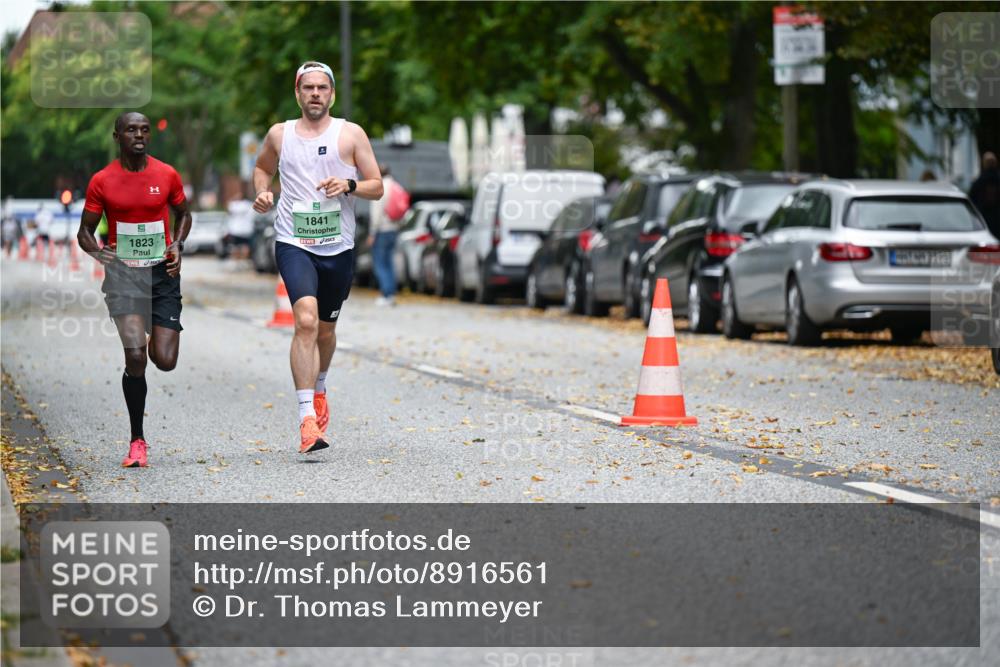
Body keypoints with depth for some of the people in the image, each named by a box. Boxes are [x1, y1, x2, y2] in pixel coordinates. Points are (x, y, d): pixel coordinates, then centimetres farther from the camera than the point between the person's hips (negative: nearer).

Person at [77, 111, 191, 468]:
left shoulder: (167, 175, 3)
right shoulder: (102, 181, -1)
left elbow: (183, 214, 19)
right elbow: (85, 231, 7)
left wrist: (177, 244, 0)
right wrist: (96, 252, -14)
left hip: (162, 271, 2)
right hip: (123, 272, -2)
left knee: (165, 361, -6)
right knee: (135, 355, -18)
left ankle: (156, 338, 35)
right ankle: (137, 441, -6)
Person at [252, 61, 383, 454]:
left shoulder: (351, 135, 2)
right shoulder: (280, 135, 6)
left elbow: (377, 187, 2)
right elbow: (262, 167, 26)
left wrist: (349, 185, -17)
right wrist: (262, 193, 5)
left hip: (338, 246, 1)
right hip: (293, 243, -1)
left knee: (325, 329, 16)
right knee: (306, 321, -22)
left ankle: (318, 388, 48)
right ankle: (307, 418, -25)